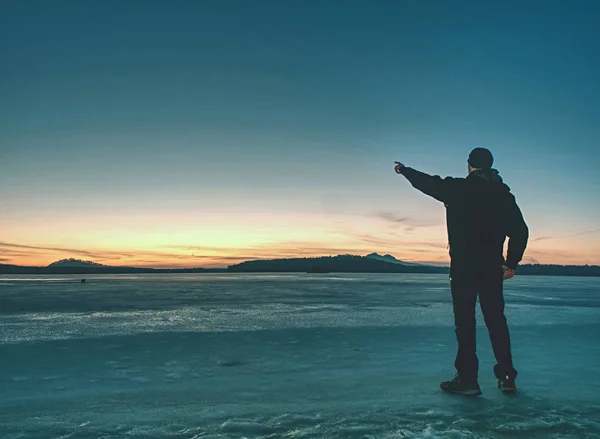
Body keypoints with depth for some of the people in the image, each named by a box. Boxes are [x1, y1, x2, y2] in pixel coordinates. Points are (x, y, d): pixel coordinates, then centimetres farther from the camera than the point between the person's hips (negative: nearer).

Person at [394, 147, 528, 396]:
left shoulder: (457, 188, -5)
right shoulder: (503, 194, 6)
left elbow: (426, 182, 7)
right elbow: (520, 230, 4)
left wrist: (404, 170, 24)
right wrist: (512, 263, 11)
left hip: (463, 266, -4)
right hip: (493, 268, 4)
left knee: (465, 321, 1)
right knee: (496, 320, 13)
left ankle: (467, 379, 3)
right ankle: (507, 377, 18)